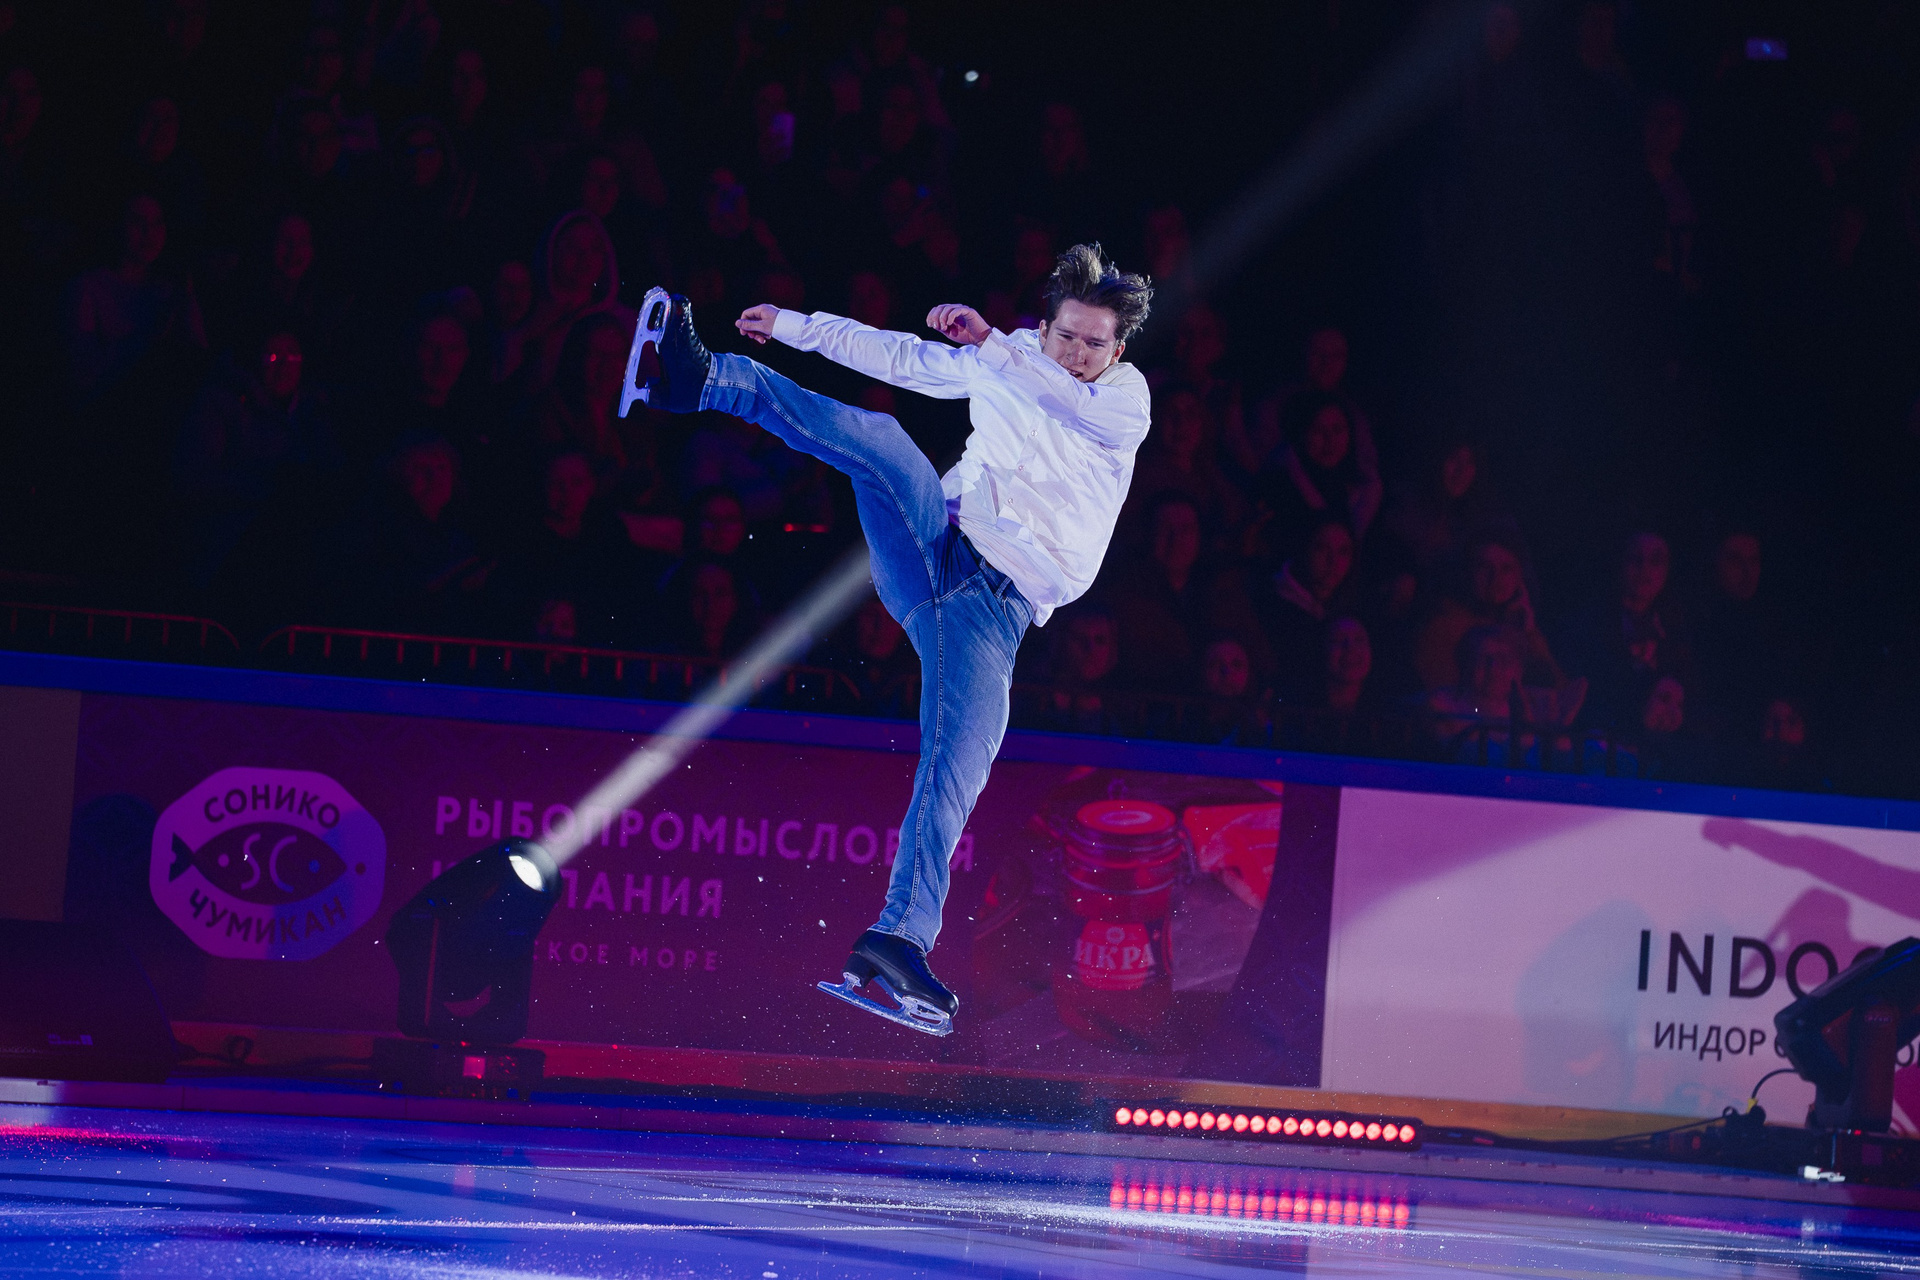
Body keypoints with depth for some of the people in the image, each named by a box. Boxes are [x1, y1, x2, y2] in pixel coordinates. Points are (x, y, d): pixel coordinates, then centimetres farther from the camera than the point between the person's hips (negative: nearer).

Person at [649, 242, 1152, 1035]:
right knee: (879, 437, -24)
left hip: (998, 606, -2)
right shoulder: (1005, 367, 14)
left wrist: (991, 345, -29)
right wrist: (794, 326, 21)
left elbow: (1081, 406, -19)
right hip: (937, 544, 2)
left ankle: (897, 942, -18)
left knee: (954, 773, -15)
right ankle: (702, 380, -34)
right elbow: (897, 355, 23)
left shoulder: (1128, 401, 4)